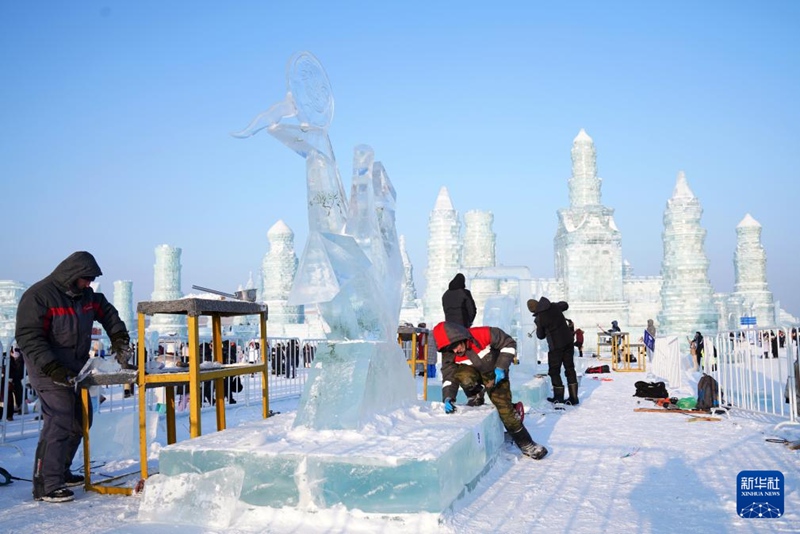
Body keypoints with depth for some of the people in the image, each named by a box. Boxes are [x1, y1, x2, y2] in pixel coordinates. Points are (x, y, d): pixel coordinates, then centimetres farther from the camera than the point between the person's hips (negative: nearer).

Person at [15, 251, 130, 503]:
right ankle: (45, 484, -10)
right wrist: (52, 368, -28)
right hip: (48, 371, -9)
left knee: (80, 421, 13)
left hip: (76, 370, 9)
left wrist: (118, 336, 9)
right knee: (59, 422, -17)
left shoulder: (87, 295, 8)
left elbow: (107, 312, 23)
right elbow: (28, 337, -20)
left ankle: (60, 471, 28)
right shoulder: (38, 296, -15)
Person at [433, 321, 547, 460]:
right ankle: (475, 398, 0)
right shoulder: (449, 355, -22)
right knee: (463, 375, -34)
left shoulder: (483, 334, -32)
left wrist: (501, 367, -25)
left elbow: (509, 343, -21)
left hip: (495, 375, -1)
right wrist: (448, 398, -34)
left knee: (505, 407, -11)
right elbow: (448, 377, -17)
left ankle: (526, 444, 8)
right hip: (472, 372, 2)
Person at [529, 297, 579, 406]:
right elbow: (565, 305, 22)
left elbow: (541, 336, 1)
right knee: (570, 369, 10)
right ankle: (573, 397, 12)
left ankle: (559, 397, 15)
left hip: (555, 345, -5)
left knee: (554, 371, 10)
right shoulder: (554, 306, -1)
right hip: (568, 341, 5)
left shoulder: (538, 318, -13)